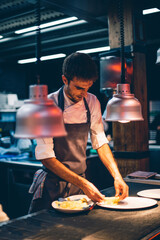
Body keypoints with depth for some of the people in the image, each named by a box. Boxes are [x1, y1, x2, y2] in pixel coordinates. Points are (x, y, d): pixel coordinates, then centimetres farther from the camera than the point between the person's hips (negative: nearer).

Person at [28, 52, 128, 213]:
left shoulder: (92, 102, -4)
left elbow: (100, 141, 3)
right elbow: (45, 156, -21)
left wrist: (117, 176, -10)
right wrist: (83, 183, -26)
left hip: (81, 180, 4)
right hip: (53, 186, -4)